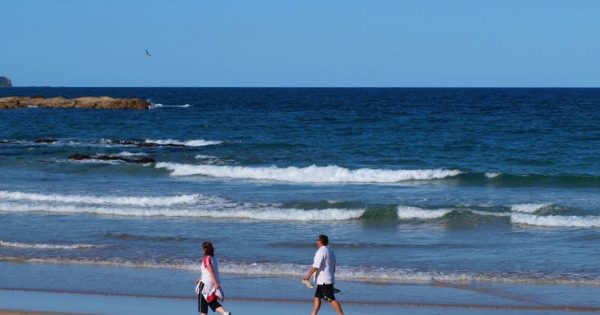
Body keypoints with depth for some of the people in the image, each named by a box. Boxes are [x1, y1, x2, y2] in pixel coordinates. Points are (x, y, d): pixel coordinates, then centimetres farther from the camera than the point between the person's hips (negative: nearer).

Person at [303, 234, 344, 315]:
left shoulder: (321, 251, -15)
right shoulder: (331, 251, 15)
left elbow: (315, 266, -21)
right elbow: (333, 267, 21)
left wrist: (308, 276, -13)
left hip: (324, 281, -10)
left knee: (331, 299, -10)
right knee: (317, 297, 14)